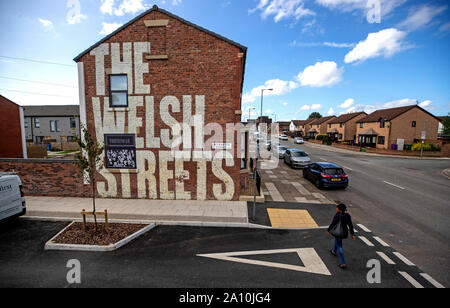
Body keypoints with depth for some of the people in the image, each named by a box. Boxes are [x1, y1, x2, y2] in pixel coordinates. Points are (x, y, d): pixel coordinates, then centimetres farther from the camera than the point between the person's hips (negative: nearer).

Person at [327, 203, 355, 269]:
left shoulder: (338, 215, -24)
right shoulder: (347, 215, -8)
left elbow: (332, 224, -18)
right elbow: (350, 225, -4)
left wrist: (328, 230, -4)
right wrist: (352, 234, 4)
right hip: (345, 232, 7)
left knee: (339, 247, 5)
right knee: (336, 239, 33)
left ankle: (343, 264, 5)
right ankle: (334, 252, 52)